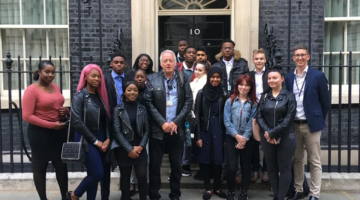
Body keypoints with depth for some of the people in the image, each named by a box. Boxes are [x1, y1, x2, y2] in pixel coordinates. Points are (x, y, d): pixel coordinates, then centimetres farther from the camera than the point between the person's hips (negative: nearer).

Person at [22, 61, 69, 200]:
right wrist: (51, 125, -21)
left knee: (62, 165, 13)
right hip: (40, 133, -6)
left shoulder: (55, 87, 7)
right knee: (40, 166, 9)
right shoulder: (31, 90, -12)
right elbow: (27, 116, -17)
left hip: (59, 132, 7)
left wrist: (65, 111, -2)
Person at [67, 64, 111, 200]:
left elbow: (106, 119, 10)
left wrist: (107, 138, -4)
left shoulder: (100, 95, 10)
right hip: (87, 140, -6)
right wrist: (95, 141, -13)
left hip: (101, 140, 6)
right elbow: (77, 122, -15)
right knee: (98, 174, -8)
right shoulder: (79, 96, -8)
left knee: (93, 174, 9)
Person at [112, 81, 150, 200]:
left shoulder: (142, 108, 6)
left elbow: (147, 129, 4)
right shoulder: (118, 110, -2)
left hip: (140, 149, 2)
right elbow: (117, 132, -7)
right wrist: (129, 149, -11)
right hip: (123, 150, -1)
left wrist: (141, 146, -9)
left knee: (142, 176, -2)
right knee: (125, 178, 10)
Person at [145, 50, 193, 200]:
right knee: (154, 164, 7)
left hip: (177, 129, 1)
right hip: (158, 129, -1)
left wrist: (176, 122, -10)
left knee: (176, 164, 11)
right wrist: (162, 123, -13)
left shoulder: (183, 79, 3)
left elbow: (189, 101, -1)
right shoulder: (152, 79, -1)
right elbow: (149, 103, -6)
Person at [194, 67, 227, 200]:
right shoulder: (201, 93, -1)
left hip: (218, 130, 1)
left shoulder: (223, 94, 4)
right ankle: (207, 188, 16)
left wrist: (226, 135, 0)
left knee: (218, 159, 5)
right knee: (205, 159, 4)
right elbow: (197, 115, -3)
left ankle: (217, 188, 20)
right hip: (205, 129, -1)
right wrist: (198, 136, -7)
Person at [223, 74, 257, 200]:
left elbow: (252, 123, -5)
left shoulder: (254, 103, 2)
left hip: (247, 139, 1)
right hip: (231, 138, -1)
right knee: (231, 167, -5)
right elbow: (226, 120, -5)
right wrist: (237, 135, -14)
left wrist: (244, 138, -14)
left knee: (246, 166, 9)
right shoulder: (230, 101, 2)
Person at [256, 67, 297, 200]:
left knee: (284, 169, 3)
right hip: (267, 138, 4)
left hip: (285, 137, -4)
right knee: (271, 168, 9)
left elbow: (289, 119, -11)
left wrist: (272, 133, -16)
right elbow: (259, 116, 1)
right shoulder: (264, 97, 10)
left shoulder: (289, 96, -2)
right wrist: (267, 132, -14)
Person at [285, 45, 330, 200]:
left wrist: (319, 120, 1)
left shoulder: (318, 76, -4)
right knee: (297, 160, 12)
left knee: (314, 162, 4)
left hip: (311, 125, -4)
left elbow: (325, 102, 0)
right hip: (293, 125, 4)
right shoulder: (288, 78, 7)